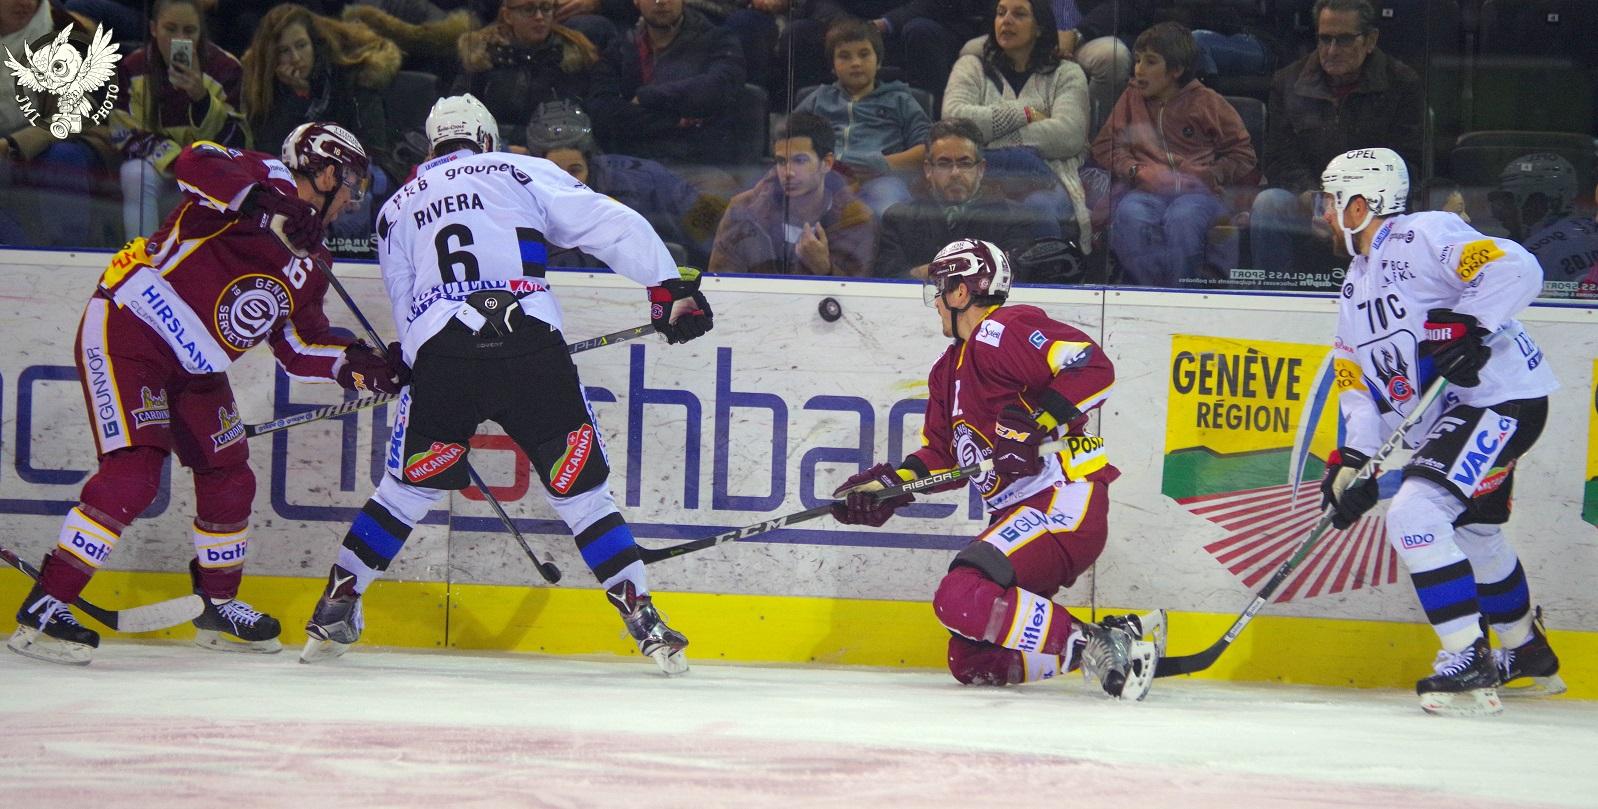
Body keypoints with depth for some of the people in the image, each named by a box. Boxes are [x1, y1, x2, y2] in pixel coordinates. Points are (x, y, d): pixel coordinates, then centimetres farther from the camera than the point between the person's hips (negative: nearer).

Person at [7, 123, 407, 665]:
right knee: (133, 473, -20)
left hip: (195, 367, 10)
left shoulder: (310, 265, 15)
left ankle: (219, 606, 34)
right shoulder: (269, 179, -11)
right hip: (126, 332, -10)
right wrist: (264, 203, -41)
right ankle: (44, 610, -18)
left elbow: (298, 345, 15)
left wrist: (352, 363, -2)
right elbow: (195, 163, -29)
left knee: (229, 479, 14)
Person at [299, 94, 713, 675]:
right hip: (532, 348, -2)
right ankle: (646, 622, 2)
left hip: (441, 358, 2)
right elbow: (613, 226, 9)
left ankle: (334, 613, 18)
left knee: (406, 489, 19)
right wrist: (670, 288, 13)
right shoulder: (524, 173, 19)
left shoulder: (397, 209, 27)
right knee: (581, 492, 8)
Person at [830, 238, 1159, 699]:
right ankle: (1113, 646, 5)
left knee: (961, 599, -28)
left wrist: (1037, 424, -26)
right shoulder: (950, 370, 22)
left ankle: (1095, 646, -23)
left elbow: (1094, 367, -21)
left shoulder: (1001, 333, -10)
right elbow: (941, 454, 24)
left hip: (1065, 501, -11)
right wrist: (888, 486, 9)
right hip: (1020, 514, 11)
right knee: (971, 663, 4)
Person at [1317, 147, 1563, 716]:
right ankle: (1527, 651, 48)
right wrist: (1353, 460, 1)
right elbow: (1360, 385, 14)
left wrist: (1472, 326, -34)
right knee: (1473, 532, 26)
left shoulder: (1422, 236, -12)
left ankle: (1468, 662, -22)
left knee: (1415, 513, -23)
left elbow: (1516, 269, -24)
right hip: (1446, 417, 11)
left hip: (1504, 396, -11)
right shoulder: (1355, 288, 17)